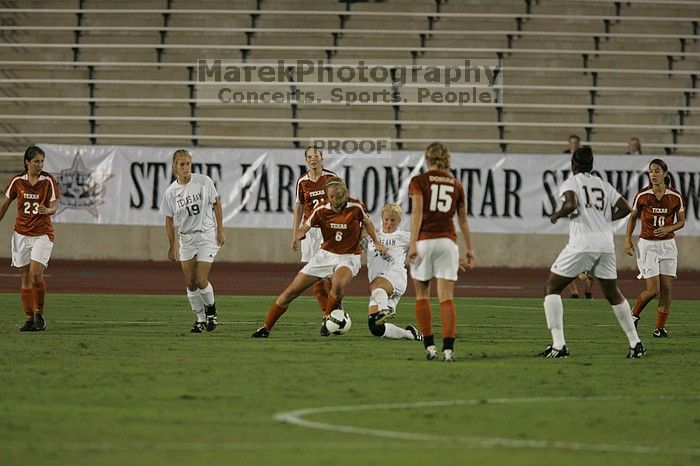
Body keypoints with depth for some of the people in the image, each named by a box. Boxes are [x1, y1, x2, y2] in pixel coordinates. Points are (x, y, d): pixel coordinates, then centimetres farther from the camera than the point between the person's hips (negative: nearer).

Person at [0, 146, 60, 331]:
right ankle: (29, 319, 9)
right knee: (25, 278, 3)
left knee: (36, 274, -17)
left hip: (42, 234, -3)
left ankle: (39, 314, 1)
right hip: (21, 234, 3)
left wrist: (47, 210, -29)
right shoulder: (18, 181, -1)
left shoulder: (48, 180, -6)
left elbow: (54, 207, -7)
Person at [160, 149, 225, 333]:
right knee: (191, 283, 1)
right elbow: (169, 220, 4)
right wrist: (172, 245, 1)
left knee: (201, 281, -10)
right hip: (186, 238, 2)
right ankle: (200, 319, 16)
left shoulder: (204, 182, -9)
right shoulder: (171, 192, -5)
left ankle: (211, 311, 15)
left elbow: (216, 204, 2)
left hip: (207, 234, -2)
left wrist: (220, 230, -1)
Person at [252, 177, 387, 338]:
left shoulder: (355, 207, -12)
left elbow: (367, 222, 8)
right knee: (290, 291, -2)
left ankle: (327, 321, -14)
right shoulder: (321, 211, -8)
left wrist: (377, 243, 5)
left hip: (348, 257, -3)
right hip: (326, 254, 3)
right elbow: (305, 227, -6)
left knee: (338, 284, -38)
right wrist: (300, 234, -28)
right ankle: (265, 328, 9)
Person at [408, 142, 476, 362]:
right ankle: (448, 348, -13)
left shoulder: (419, 181, 1)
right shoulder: (456, 185, 12)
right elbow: (463, 220, 16)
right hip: (447, 242, 2)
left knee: (422, 295, 12)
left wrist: (412, 243, -14)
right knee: (447, 298, -1)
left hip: (424, 240, -2)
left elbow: (417, 212, -10)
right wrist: (469, 249, 23)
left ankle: (429, 346, 9)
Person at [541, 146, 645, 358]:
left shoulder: (570, 183, 1)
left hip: (581, 244, -5)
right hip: (606, 244, 5)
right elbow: (625, 208, 15)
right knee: (613, 294, 21)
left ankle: (558, 345, -8)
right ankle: (635, 343, 20)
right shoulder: (604, 185, 17)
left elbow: (571, 205, -17)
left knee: (551, 288, 4)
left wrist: (556, 215, 0)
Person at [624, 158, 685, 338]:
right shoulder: (642, 196, -6)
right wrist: (628, 239, 1)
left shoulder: (675, 197, -3)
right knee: (653, 290, -10)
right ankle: (634, 313, 18)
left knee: (666, 289, -3)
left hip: (667, 245, 2)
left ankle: (660, 327, 7)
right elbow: (633, 217, 10)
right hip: (647, 245, -2)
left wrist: (668, 229, -12)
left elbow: (681, 221, 8)